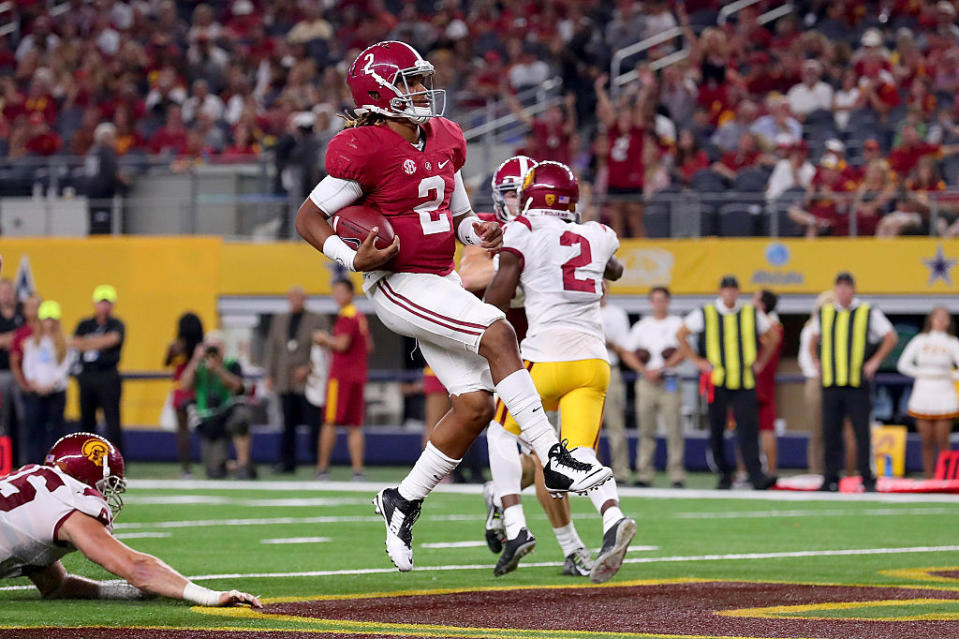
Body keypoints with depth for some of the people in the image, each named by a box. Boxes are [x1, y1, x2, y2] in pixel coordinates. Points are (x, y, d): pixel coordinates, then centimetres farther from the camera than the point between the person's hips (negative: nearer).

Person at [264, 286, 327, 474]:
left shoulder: (317, 321, 2)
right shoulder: (278, 321, 15)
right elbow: (272, 349, 16)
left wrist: (308, 368, -13)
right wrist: (270, 375, 10)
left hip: (308, 380, -4)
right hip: (285, 381, 4)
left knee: (314, 423, -6)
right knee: (288, 424, 5)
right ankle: (287, 462, 8)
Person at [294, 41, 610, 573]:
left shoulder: (444, 140, 11)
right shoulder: (365, 150, -13)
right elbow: (309, 218, -8)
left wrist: (479, 231, -1)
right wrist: (354, 258, -23)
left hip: (441, 283, 8)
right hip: (398, 287, -8)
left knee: (476, 403, 1)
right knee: (497, 334, -24)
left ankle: (405, 501, 17)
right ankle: (554, 460, -23)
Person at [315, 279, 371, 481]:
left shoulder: (346, 316, -10)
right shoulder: (361, 317, 17)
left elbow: (342, 344, -19)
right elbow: (368, 346, 23)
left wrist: (325, 339, -1)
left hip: (341, 375, -8)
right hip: (358, 377, 8)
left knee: (330, 423, -4)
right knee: (355, 426, 3)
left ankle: (322, 468, -4)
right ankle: (357, 470, -4)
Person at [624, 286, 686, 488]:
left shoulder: (677, 324, 7)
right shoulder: (641, 326, 15)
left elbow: (683, 352, -3)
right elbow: (627, 354, 11)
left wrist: (661, 369, -12)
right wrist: (644, 371, -4)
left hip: (669, 382, -3)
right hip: (646, 381, 3)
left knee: (674, 430, -9)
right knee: (646, 430, 1)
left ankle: (677, 475, -8)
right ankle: (644, 474, 3)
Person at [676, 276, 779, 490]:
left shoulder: (752, 314, 8)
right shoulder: (705, 315, 3)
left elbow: (772, 337, 22)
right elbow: (680, 335, 12)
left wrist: (760, 362, 13)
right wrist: (697, 360, 5)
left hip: (745, 383, 0)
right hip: (717, 382, 0)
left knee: (748, 429, -12)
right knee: (717, 431, 4)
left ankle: (757, 476, -17)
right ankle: (724, 474, 16)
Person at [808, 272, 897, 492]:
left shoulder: (868, 313, 1)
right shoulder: (824, 314, 12)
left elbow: (890, 337, 4)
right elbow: (814, 341, 27)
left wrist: (874, 362, -3)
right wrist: (817, 364, 13)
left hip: (858, 383, -3)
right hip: (830, 383, 3)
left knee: (862, 432, -5)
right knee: (830, 433, 3)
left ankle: (868, 479, -1)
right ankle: (831, 479, 8)